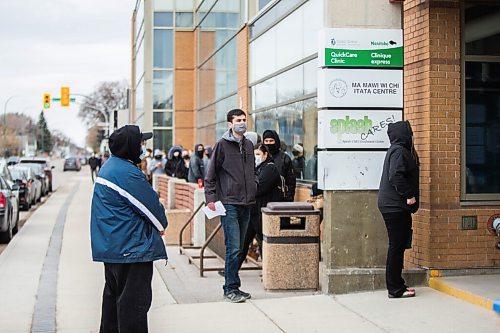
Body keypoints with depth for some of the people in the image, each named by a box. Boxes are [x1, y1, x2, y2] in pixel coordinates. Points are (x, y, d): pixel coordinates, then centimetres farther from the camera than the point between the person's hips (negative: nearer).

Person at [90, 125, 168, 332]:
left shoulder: (110, 166, 12)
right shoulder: (128, 173, -21)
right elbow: (151, 205, -14)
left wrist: (156, 223, 9)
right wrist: (161, 225, 5)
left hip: (110, 245, 11)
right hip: (131, 248, -11)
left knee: (114, 295, 21)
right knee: (133, 301, -6)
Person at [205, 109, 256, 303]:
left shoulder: (249, 146, 14)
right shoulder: (222, 144, -4)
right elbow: (210, 175, -3)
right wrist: (211, 198, -10)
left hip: (246, 205, 6)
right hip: (229, 205, -6)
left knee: (238, 248, 11)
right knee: (233, 248, -9)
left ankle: (232, 287, 19)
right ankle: (231, 289, -1)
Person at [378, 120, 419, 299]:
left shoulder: (398, 150, 18)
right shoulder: (398, 151, -13)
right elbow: (396, 176, -24)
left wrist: (409, 196, 15)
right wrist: (408, 195, -19)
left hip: (395, 206, 10)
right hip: (395, 206, -10)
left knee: (399, 245, 13)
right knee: (396, 246, -6)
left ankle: (397, 284, 20)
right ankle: (395, 289, -1)